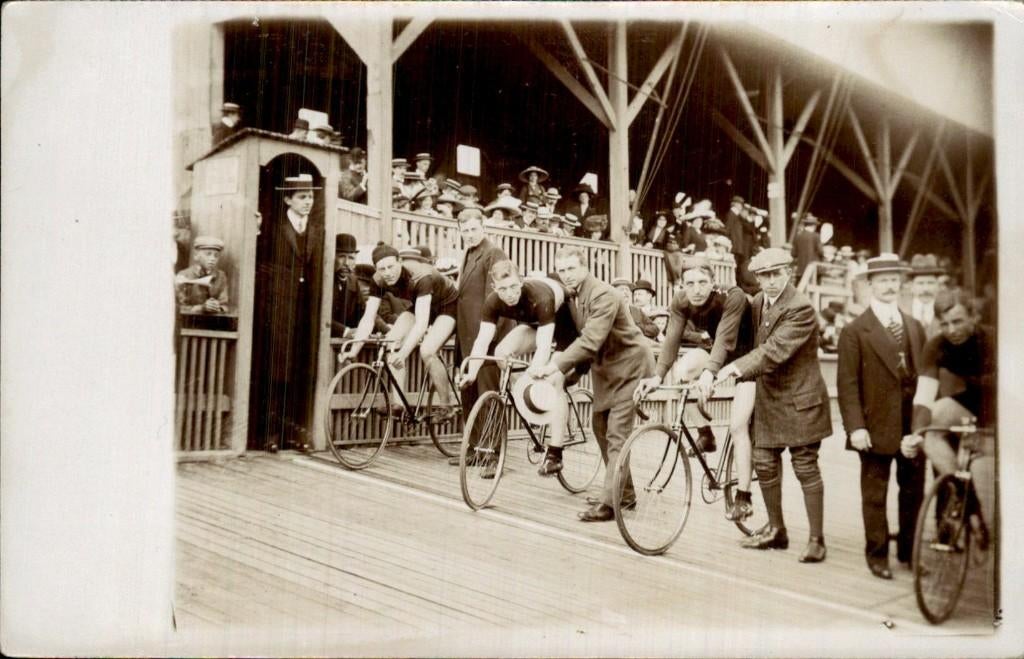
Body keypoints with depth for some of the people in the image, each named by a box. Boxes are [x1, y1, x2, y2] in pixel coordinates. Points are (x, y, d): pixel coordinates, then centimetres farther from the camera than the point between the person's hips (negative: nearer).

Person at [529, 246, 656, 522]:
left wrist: (554, 366, -42)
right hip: (605, 366, 9)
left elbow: (590, 340, -36)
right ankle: (625, 492, 27)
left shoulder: (603, 295, -27)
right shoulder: (569, 295, -2)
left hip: (629, 364, -9)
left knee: (616, 435, -11)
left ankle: (608, 503, -9)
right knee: (601, 429, 14)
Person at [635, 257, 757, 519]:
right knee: (685, 368, -25)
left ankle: (743, 498, -3)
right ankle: (705, 434, -5)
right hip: (718, 352, 5)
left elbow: (724, 339, -43)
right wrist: (657, 376, -43)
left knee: (738, 426, -13)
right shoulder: (680, 303, -19)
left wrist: (709, 373, -60)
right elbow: (672, 340, -27)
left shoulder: (733, 298, -33)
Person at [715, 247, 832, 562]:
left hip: (799, 400, -7)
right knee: (765, 465, 10)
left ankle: (816, 539, 10)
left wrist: (735, 368, -32)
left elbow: (775, 350, -27)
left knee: (806, 469, -1)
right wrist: (730, 371, 5)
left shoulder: (801, 309, -18)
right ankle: (776, 530, 26)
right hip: (768, 397, 7)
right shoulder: (758, 302, 6)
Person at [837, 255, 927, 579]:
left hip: (913, 425, 5)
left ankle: (909, 550, 27)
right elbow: (848, 383, -8)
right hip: (877, 427, -5)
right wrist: (855, 426, -15)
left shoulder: (915, 327, 13)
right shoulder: (855, 331, -4)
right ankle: (877, 555, 18)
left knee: (914, 491, 12)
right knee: (875, 495, 5)